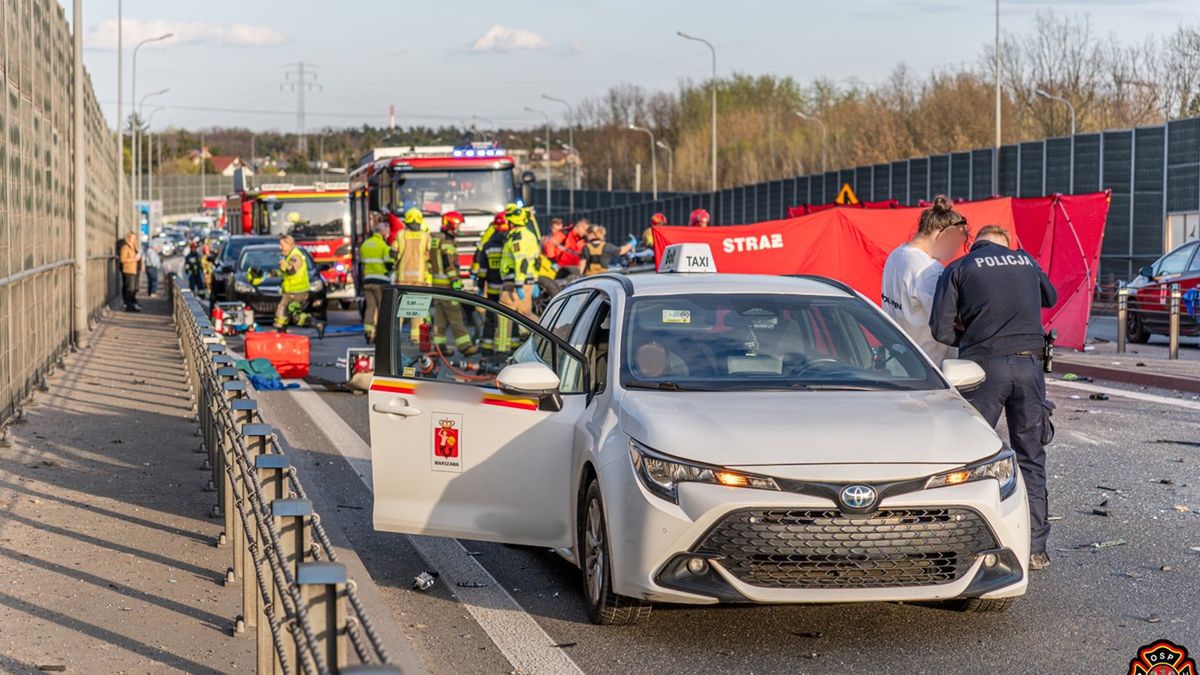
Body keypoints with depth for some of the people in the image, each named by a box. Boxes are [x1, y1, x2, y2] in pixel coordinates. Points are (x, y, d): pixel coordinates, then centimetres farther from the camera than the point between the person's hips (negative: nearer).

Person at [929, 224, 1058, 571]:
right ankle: (1034, 548, 9)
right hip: (1029, 364, 3)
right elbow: (1050, 297, 35)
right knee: (1031, 458, 9)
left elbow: (941, 329, -2)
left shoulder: (958, 269, 5)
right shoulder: (1026, 261, 15)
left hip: (985, 364, -2)